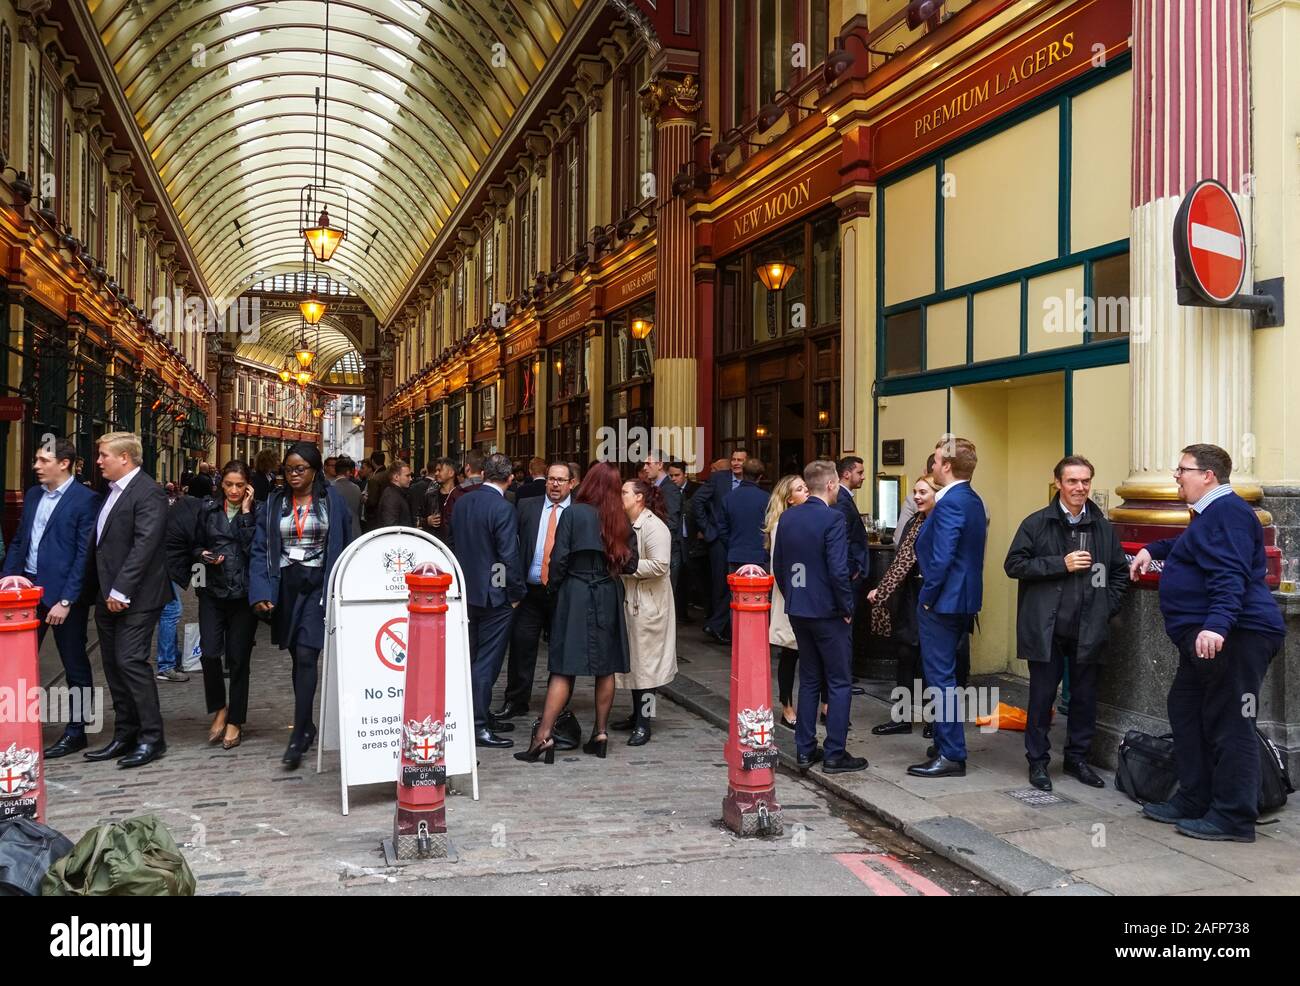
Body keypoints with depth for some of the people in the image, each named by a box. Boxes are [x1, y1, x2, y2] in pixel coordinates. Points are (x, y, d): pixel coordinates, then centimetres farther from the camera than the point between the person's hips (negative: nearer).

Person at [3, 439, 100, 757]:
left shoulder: (85, 500, -11)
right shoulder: (32, 495, 11)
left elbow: (85, 555, -14)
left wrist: (66, 600, -17)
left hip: (63, 593, -6)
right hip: (28, 588, 7)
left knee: (75, 665, 6)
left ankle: (76, 732, 17)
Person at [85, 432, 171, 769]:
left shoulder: (148, 493, -13)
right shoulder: (112, 491, 15)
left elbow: (144, 546, -20)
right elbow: (104, 544, 18)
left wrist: (121, 590, -20)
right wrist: (103, 590, 11)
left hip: (135, 597, -9)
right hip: (109, 597, 9)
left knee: (131, 661, -10)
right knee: (113, 665, 11)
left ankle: (151, 738, -1)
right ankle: (125, 735, 20)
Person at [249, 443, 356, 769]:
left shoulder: (332, 499, 0)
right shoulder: (275, 502, 7)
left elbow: (346, 544, 1)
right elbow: (260, 549, 4)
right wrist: (260, 592, -8)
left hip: (319, 585, -4)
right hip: (287, 586, 4)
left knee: (306, 655, -12)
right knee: (298, 656, 12)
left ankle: (298, 737, -11)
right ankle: (307, 725, 25)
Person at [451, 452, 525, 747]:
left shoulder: (462, 502, 4)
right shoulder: (503, 509, -19)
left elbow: (456, 543, 12)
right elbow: (509, 555, -19)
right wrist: (517, 593, -7)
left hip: (467, 590, 8)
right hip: (495, 594, -7)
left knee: (475, 658, 17)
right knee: (487, 660, -1)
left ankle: (483, 715, 29)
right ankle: (478, 726, 2)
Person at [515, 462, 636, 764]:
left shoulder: (573, 513, -8)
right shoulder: (621, 520, 2)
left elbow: (559, 558, -9)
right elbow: (631, 564, 2)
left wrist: (553, 588, 5)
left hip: (575, 595, -3)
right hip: (609, 597, 3)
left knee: (564, 668, -4)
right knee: (605, 668, 11)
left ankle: (543, 736, -7)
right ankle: (600, 732, 17)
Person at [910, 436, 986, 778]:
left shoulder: (950, 502, -19)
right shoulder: (973, 500, 12)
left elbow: (941, 557, -25)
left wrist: (927, 598, -14)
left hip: (942, 602, -10)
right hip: (963, 600, 10)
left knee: (941, 677, -4)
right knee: (944, 674, 19)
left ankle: (951, 756, 1)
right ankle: (946, 743, 29)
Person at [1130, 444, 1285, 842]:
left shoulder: (1227, 511, -15)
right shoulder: (1210, 514, 20)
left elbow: (1230, 576, -28)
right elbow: (1189, 548, 43)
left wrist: (1217, 624, -38)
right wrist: (1152, 550, 32)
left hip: (1232, 637, -12)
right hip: (1204, 638, 12)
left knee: (1228, 725, -6)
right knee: (1186, 713, 16)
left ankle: (1234, 818, 0)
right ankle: (1192, 801, 25)